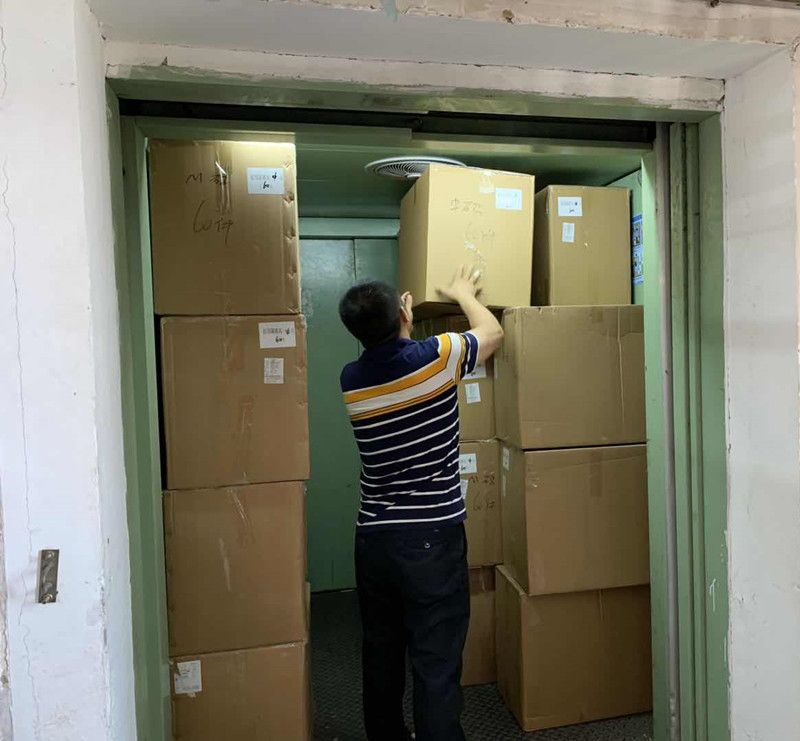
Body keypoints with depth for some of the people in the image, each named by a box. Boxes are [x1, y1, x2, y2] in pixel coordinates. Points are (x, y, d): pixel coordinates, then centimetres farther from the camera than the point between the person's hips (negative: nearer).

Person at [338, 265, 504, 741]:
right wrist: (463, 293, 23)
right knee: (437, 662, 3)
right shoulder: (435, 357, -13)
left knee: (381, 654, 20)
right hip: (434, 536, -5)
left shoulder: (351, 380, 0)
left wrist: (396, 325, 35)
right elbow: (493, 333, 7)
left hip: (374, 537, 5)